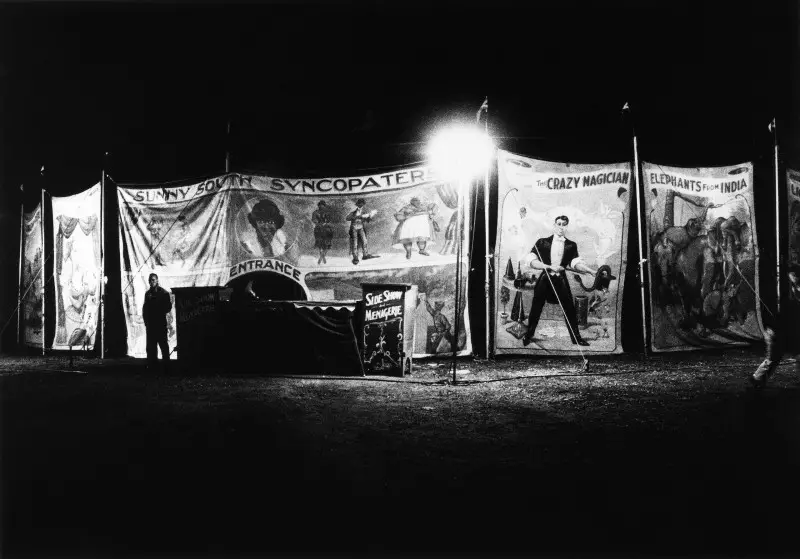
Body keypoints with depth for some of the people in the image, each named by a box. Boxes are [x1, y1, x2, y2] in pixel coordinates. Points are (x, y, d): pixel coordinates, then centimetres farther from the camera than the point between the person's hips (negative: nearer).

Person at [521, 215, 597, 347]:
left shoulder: (571, 245, 6)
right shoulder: (542, 242, 1)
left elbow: (576, 263, -7)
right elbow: (531, 261, -10)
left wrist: (591, 271, -24)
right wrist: (550, 267, -22)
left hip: (561, 281, 1)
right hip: (544, 280, -1)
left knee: (570, 309, 0)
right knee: (536, 309, 3)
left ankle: (576, 337, 12)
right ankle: (528, 335, 20)